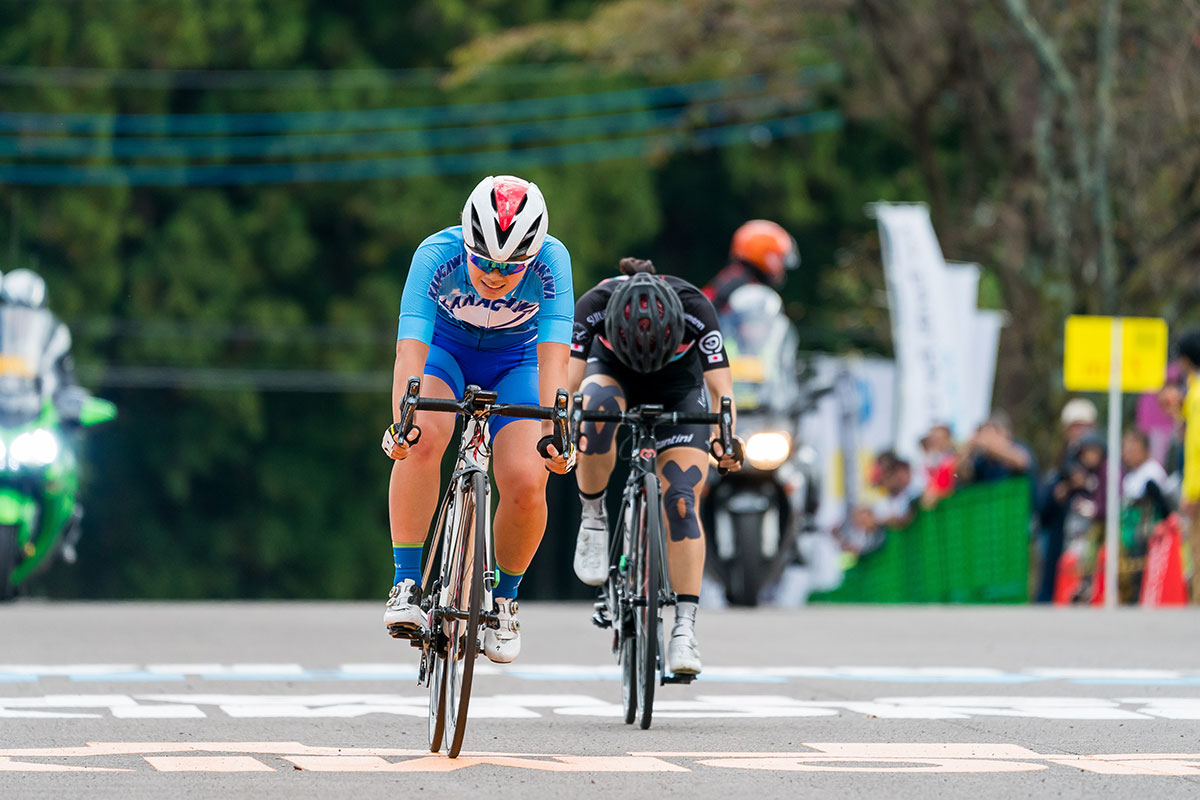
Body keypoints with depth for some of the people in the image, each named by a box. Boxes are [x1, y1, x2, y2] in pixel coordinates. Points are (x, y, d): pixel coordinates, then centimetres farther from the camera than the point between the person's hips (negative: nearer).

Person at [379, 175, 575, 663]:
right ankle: (406, 585, -21)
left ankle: (504, 599, 6)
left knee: (526, 484, -20)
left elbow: (553, 357, -36)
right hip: (445, 348, -1)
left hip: (515, 361, 1)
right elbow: (410, 349, -40)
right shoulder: (437, 256, -32)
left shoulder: (551, 262, -30)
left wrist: (553, 432, -50)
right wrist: (401, 421, -55)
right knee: (422, 440, -32)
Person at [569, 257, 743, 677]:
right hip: (612, 373, 0)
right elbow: (569, 382, -34)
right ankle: (593, 519, -17)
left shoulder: (695, 308, -33)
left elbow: (720, 389, -33)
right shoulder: (593, 307, -33)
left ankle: (685, 628, -16)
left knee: (681, 500, -17)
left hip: (678, 388, 0)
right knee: (600, 409, -37)